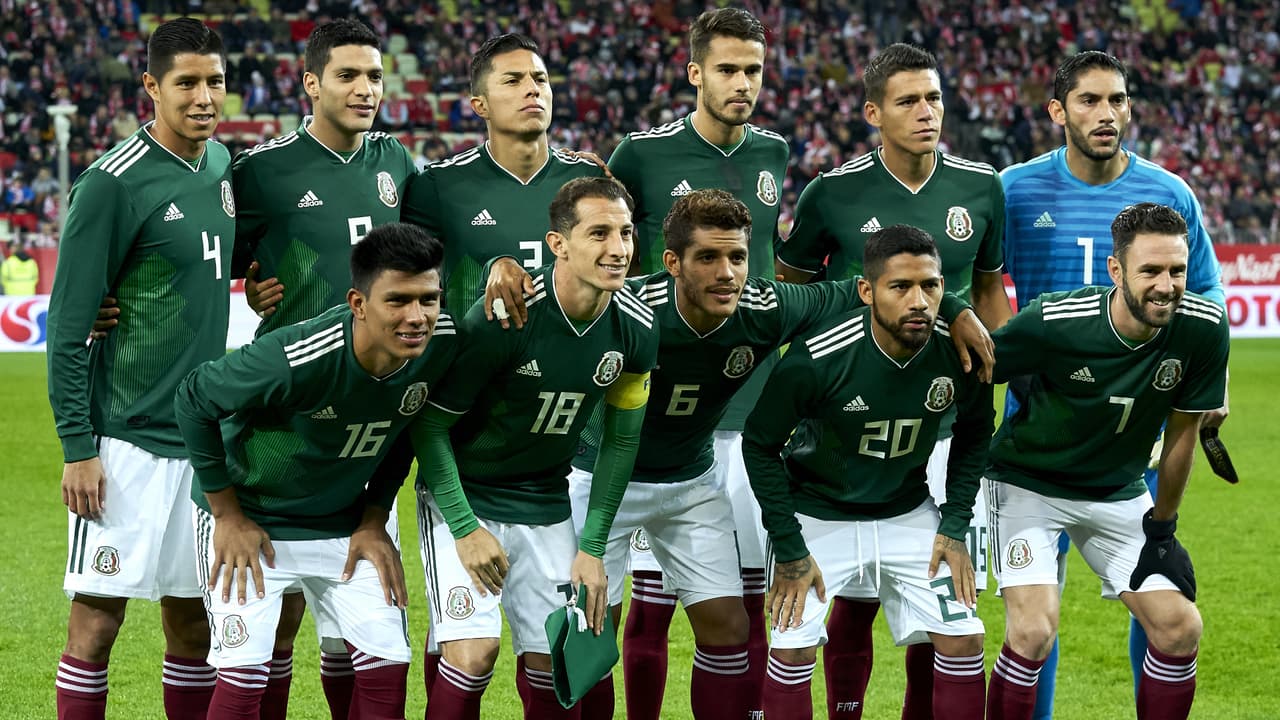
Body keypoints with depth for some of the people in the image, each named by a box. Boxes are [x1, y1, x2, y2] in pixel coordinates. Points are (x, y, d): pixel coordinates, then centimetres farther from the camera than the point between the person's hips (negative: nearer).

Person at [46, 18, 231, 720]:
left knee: (193, 621, 11)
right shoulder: (111, 183, -12)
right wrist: (77, 447, -15)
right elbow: (68, 325, -11)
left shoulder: (222, 165, 9)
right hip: (128, 439, -7)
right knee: (96, 620, -4)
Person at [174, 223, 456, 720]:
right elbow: (194, 400, -19)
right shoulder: (294, 358, -35)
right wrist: (228, 515, -13)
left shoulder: (442, 345, -18)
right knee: (243, 676, -13)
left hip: (345, 524, 5)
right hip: (250, 520, -5)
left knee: (386, 666, -3)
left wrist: (374, 520, -1)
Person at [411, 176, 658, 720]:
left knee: (552, 668, 3)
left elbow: (620, 440, 6)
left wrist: (593, 547, 4)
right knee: (474, 652, -19)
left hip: (546, 507, 5)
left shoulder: (635, 329, -9)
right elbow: (430, 425, -15)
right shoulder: (503, 319, -25)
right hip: (463, 497, -5)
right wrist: (465, 530, -17)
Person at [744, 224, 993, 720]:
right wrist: (789, 551, -12)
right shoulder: (815, 359, -29)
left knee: (963, 639, -4)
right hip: (817, 515, -3)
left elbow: (975, 432, 4)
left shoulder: (960, 354, -18)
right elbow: (760, 446, -13)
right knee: (792, 648, -11)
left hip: (907, 514, 3)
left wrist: (955, 527, -2)